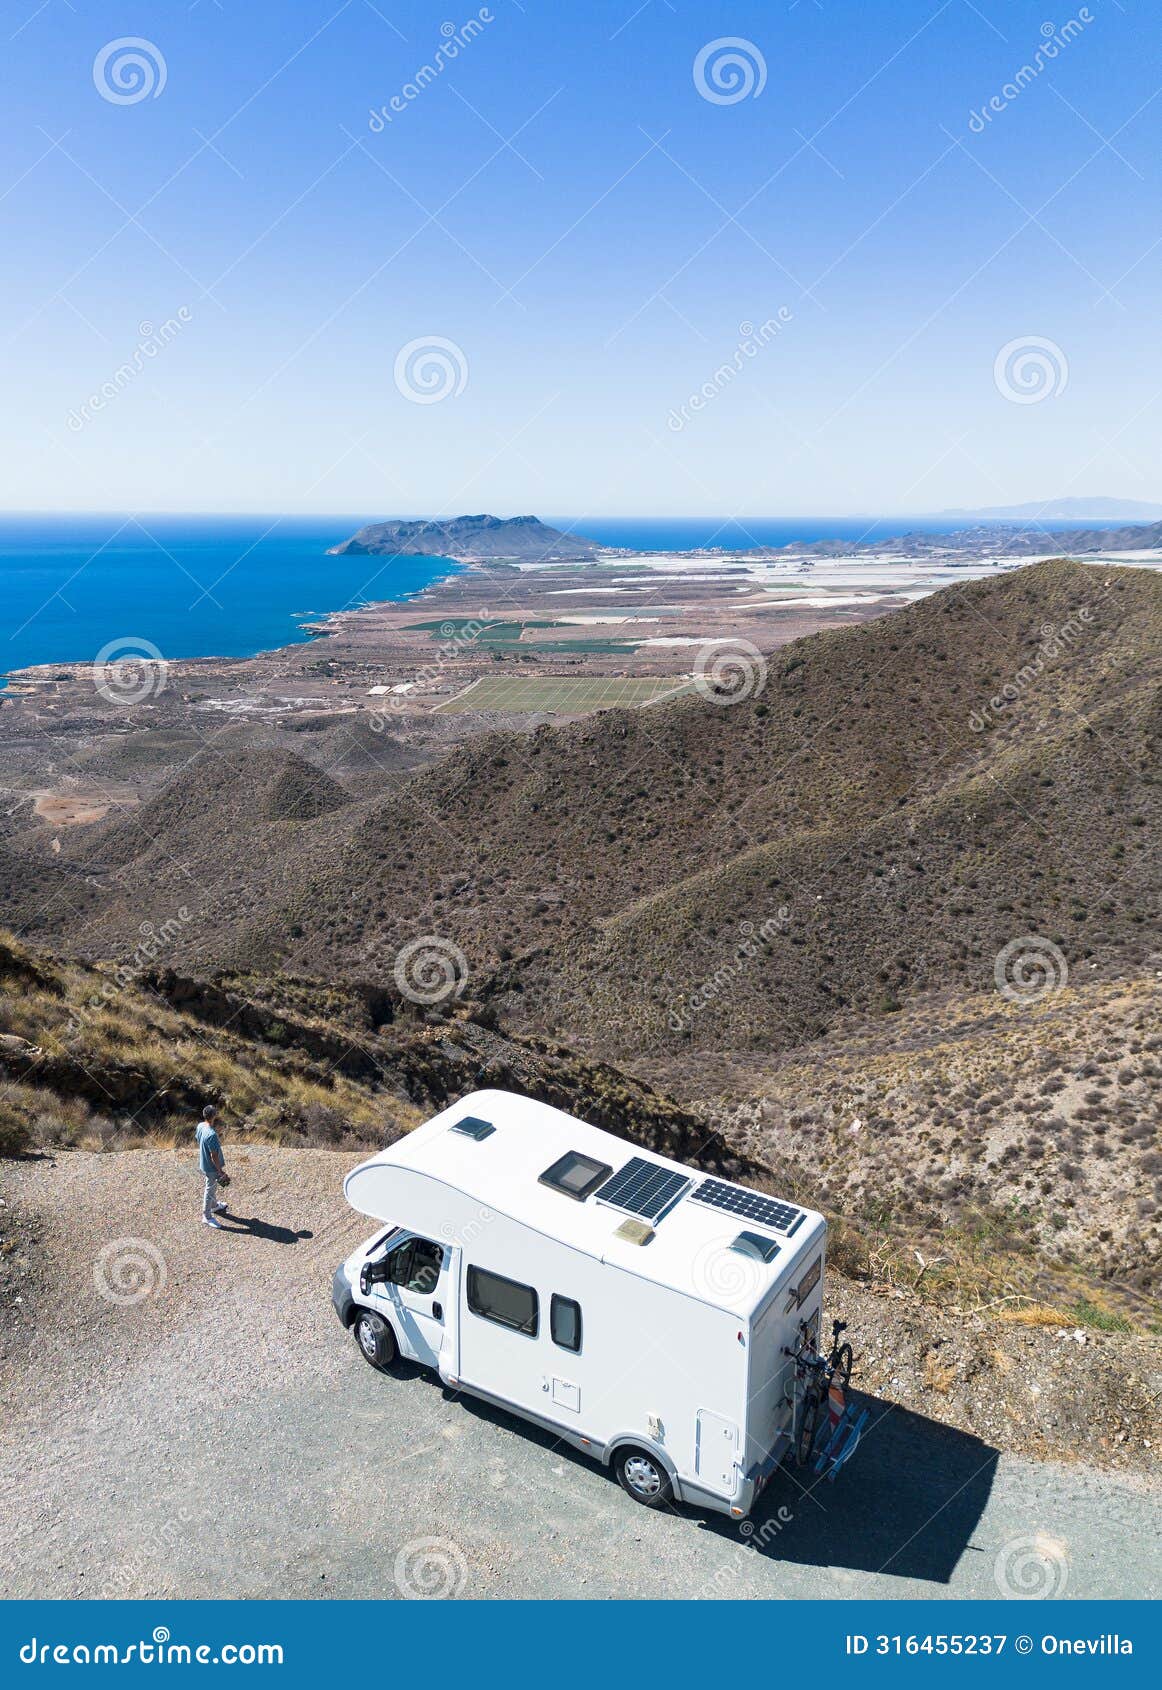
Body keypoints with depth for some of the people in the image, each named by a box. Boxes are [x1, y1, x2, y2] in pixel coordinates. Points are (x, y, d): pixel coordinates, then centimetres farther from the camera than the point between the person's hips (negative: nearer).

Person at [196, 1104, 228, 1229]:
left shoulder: (200, 1126, -9)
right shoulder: (212, 1135, -36)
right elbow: (214, 1156, -28)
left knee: (213, 1187, 29)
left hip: (204, 1163, 9)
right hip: (211, 1167, -9)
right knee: (210, 1190, 9)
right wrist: (220, 1171, -18)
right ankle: (207, 1217, 24)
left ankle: (215, 1206, 51)